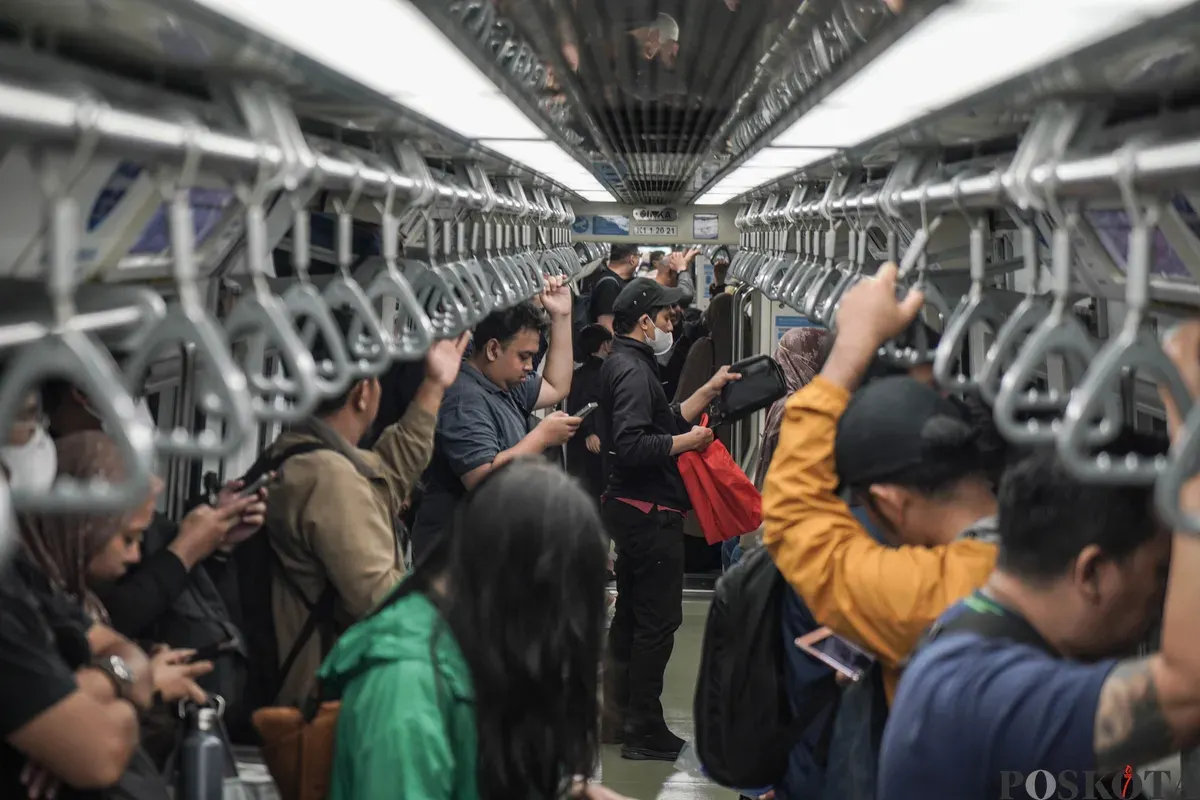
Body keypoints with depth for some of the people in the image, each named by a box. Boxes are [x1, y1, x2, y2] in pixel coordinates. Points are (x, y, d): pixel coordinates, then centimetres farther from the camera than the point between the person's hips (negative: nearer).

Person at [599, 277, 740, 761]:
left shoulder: (627, 364, 15)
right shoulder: (632, 370, -18)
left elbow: (668, 422, 15)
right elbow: (632, 445, -28)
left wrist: (710, 389, 15)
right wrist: (688, 442, -17)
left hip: (633, 510, 11)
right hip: (650, 512, -11)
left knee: (632, 614, 18)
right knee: (658, 620, -4)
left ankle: (620, 719, 28)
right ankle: (644, 730, 3)